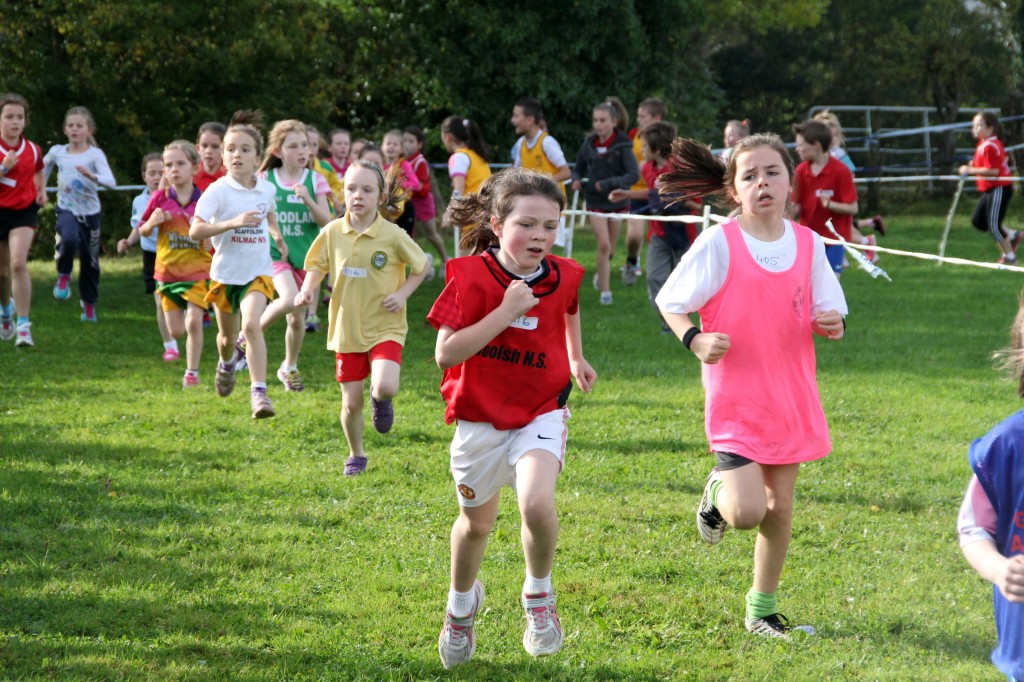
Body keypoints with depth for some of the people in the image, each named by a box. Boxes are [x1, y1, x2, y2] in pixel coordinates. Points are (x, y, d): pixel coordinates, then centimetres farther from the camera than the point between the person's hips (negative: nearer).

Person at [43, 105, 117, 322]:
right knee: (68, 239, -33)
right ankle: (63, 276, -4)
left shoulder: (95, 154, -11)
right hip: (66, 209, 0)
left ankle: (89, 304, 30)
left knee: (90, 260, 8)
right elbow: (43, 167, 20)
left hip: (89, 212, 0)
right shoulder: (57, 152, -2)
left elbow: (111, 181, -24)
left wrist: (92, 176, -42)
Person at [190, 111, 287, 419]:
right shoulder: (218, 190, -13)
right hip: (225, 273, -1)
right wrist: (232, 223, -34)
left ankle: (259, 392, -23)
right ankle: (227, 363, 53)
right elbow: (195, 231, -23)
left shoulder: (266, 189, 1)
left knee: (251, 324, -24)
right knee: (228, 336, 15)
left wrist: (276, 234, 8)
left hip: (258, 272, 1)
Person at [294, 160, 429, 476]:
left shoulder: (392, 235, -10)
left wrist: (402, 293, -11)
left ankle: (380, 400, 13)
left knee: (385, 386, -25)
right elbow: (317, 266, 10)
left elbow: (421, 266, 3)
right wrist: (307, 289, -9)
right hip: (347, 328, 3)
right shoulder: (332, 232, -3)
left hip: (385, 327, -2)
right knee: (351, 402, 6)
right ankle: (356, 455, 32)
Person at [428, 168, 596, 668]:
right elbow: (446, 353, -25)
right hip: (480, 416, 0)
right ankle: (461, 602, 48)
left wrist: (576, 358, 23)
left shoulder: (563, 277, -7)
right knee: (476, 520, 17)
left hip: (541, 411, 0)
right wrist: (505, 312, -29)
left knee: (537, 503, -26)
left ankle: (539, 595, 2)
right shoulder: (471, 277, -18)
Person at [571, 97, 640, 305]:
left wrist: (608, 184, -28)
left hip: (616, 200, -1)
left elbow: (634, 174, -19)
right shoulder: (589, 144, -3)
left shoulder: (622, 145, -13)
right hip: (596, 202, 1)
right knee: (604, 244, -11)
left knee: (610, 247, 11)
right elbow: (579, 169, 11)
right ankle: (605, 290, -3)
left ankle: (601, 274, 39)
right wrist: (576, 180, -12)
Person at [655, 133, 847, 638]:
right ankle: (718, 490, 21)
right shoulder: (718, 244, -12)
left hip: (790, 397, 4)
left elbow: (827, 312, 9)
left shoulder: (808, 244, 0)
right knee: (747, 512, -15)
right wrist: (695, 339, -23)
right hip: (735, 397, -4)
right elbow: (669, 301, -4)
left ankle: (762, 609, 26)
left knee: (779, 506, 10)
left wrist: (831, 323, -16)